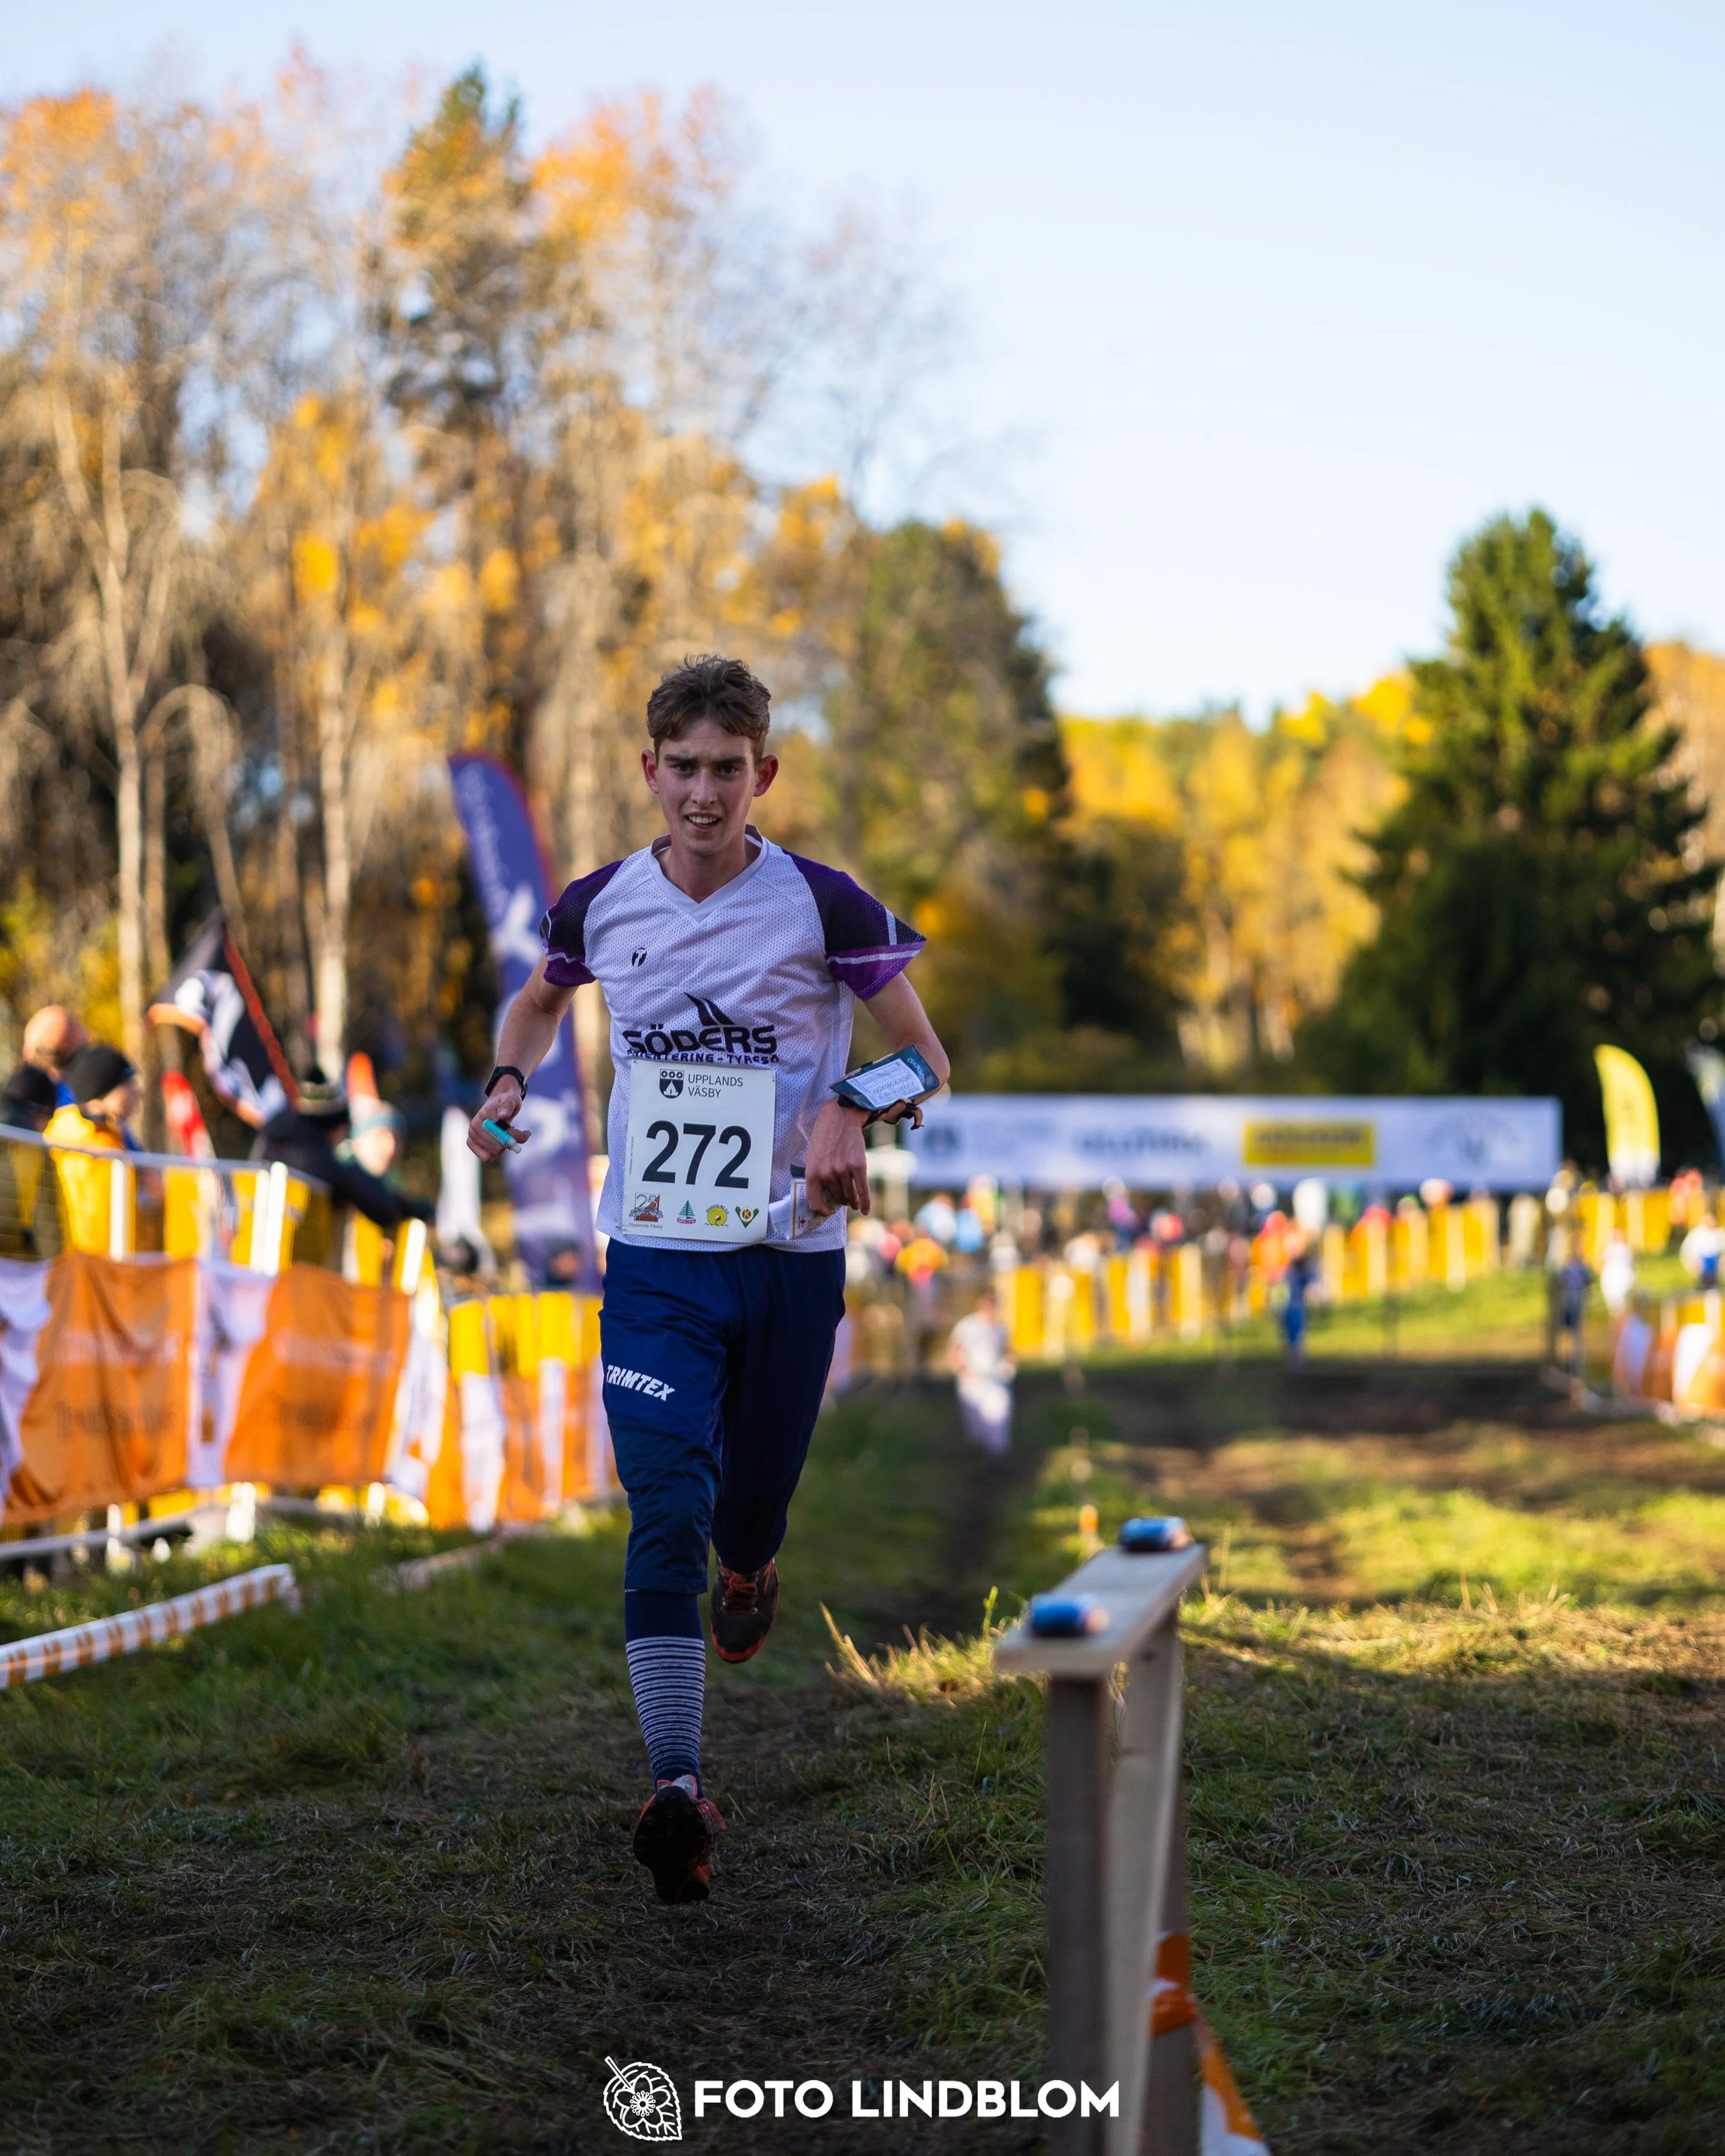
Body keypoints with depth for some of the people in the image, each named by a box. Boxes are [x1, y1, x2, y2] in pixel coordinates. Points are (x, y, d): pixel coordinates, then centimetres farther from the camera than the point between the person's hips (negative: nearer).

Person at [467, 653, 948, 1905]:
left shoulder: (824, 906, -7)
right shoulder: (599, 906, 2)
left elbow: (924, 1055, 1)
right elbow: (541, 1003, 24)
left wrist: (854, 1116, -20)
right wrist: (510, 1082, 3)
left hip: (792, 1253, 0)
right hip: (655, 1257, 1)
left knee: (753, 1503, 11)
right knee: (666, 1509, -14)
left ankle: (750, 1570, 50)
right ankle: (678, 1788, -17)